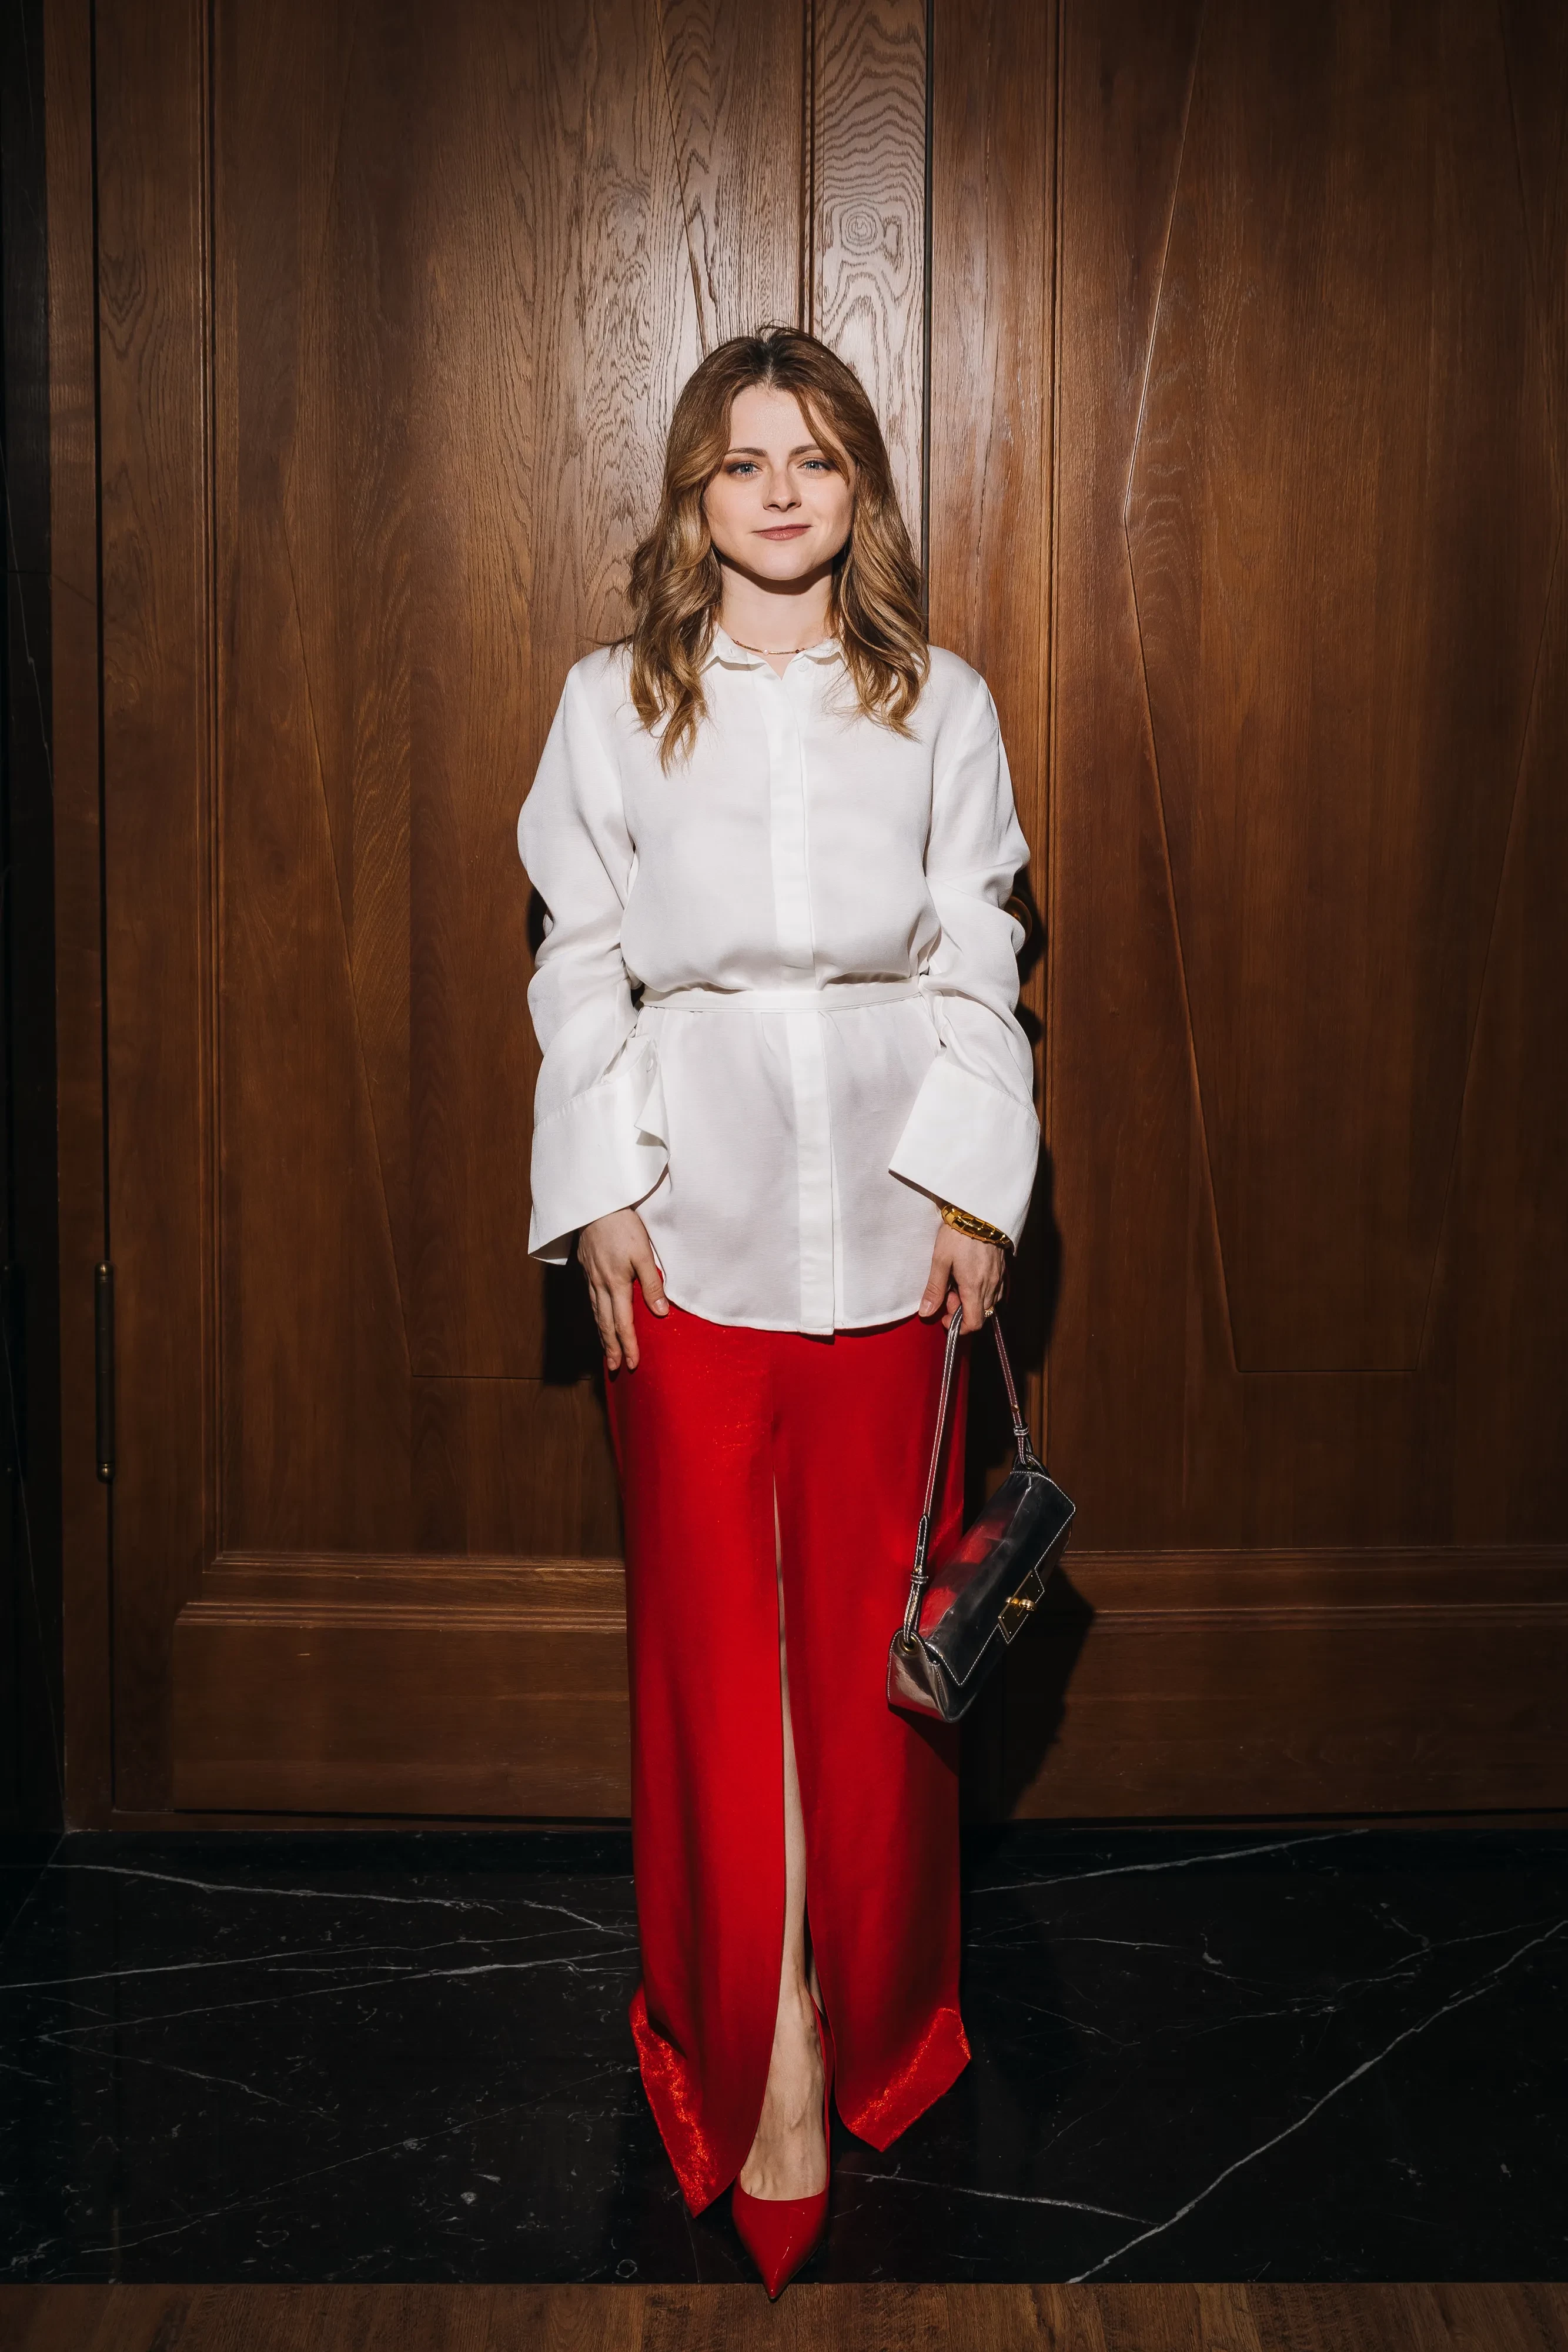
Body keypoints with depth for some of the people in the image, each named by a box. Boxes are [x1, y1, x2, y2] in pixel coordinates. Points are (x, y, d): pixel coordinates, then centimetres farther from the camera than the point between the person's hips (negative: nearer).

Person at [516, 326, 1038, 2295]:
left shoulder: (941, 703, 7)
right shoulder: (611, 701, 6)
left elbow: (977, 958, 6)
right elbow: (580, 964, 5)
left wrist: (977, 1192, -4)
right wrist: (602, 1194, -4)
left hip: (886, 1192, 1)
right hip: (692, 1202, 0)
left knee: (875, 1615, 5)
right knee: (710, 1615, 2)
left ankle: (868, 2005, 20)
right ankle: (757, 2043, 12)